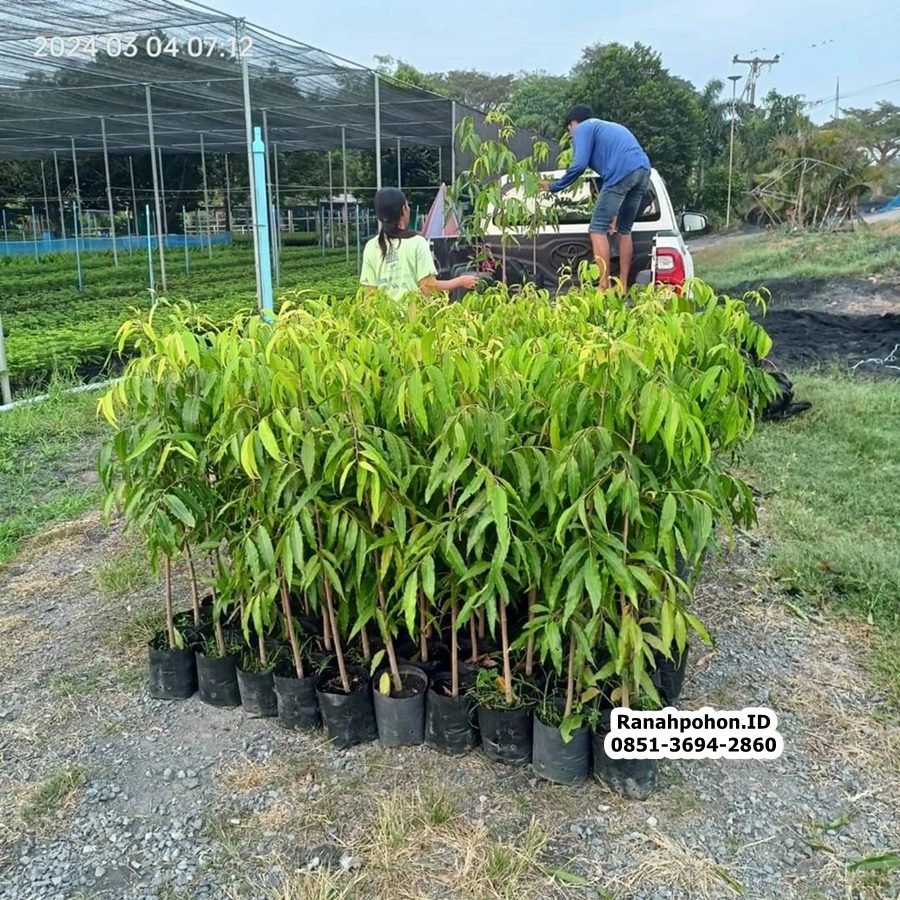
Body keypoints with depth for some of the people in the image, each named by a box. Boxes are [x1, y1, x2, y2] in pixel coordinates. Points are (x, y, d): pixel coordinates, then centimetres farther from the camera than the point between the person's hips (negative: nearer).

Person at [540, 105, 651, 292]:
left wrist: (554, 187, 10)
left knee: (597, 229, -1)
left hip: (623, 172, -8)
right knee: (624, 230, 19)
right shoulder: (610, 127, 38)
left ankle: (604, 287, -9)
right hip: (643, 171, 8)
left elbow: (579, 165, -4)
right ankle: (623, 288, 17)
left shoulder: (582, 128, 13)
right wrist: (615, 213, 32)